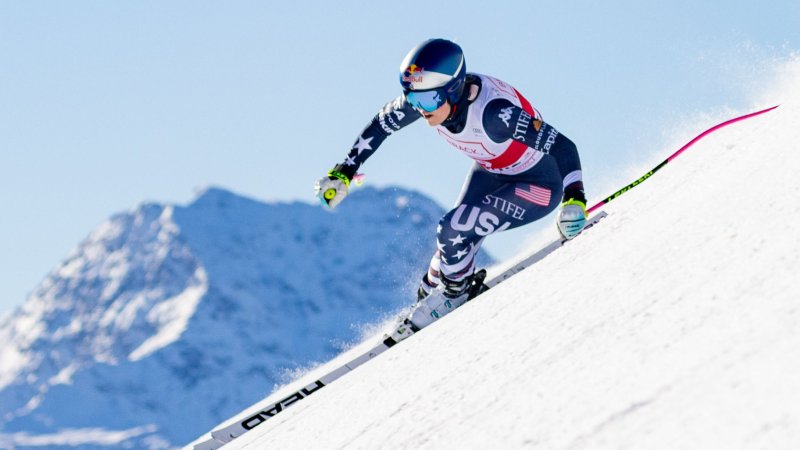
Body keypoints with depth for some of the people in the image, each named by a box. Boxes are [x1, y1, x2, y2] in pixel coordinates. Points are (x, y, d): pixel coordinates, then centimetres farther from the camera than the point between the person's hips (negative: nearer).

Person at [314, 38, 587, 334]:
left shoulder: (492, 112, -39)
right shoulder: (425, 96, -20)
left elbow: (562, 146, -37)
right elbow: (380, 125, -1)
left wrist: (575, 200, -50)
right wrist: (343, 173, 1)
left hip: (539, 185, -6)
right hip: (491, 173, 6)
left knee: (453, 232, -18)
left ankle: (455, 291, 11)